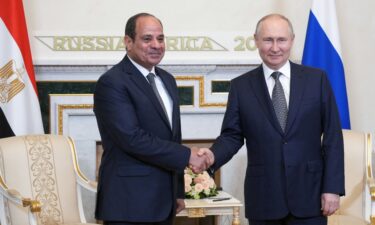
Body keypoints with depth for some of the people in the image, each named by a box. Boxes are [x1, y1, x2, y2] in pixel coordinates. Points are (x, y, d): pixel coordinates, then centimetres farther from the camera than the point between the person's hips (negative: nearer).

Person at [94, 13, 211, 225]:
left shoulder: (167, 80, 14)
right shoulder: (112, 83, -12)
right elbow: (133, 138, -21)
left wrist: (178, 191, 17)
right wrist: (186, 156, -16)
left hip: (163, 200, 7)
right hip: (129, 203, -7)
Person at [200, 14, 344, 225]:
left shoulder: (317, 79, 3)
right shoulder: (241, 86, 5)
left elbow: (332, 136, 1)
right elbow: (232, 135, 4)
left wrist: (333, 187, -4)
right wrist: (212, 156, -17)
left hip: (309, 193, 0)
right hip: (263, 197, 1)